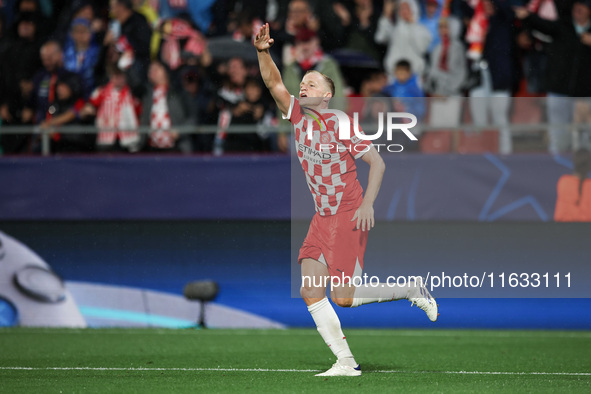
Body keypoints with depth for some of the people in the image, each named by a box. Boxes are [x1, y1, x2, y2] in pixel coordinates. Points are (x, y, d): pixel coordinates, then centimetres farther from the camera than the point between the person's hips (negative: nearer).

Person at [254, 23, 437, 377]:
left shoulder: (342, 125, -12)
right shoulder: (298, 115, 5)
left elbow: (377, 162, -10)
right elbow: (274, 83, 1)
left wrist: (367, 204, -19)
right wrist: (263, 51, -16)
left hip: (350, 215, -7)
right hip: (323, 216, 7)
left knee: (343, 297, -10)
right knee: (311, 291, -6)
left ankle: (413, 291, 11)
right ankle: (346, 362, -3)